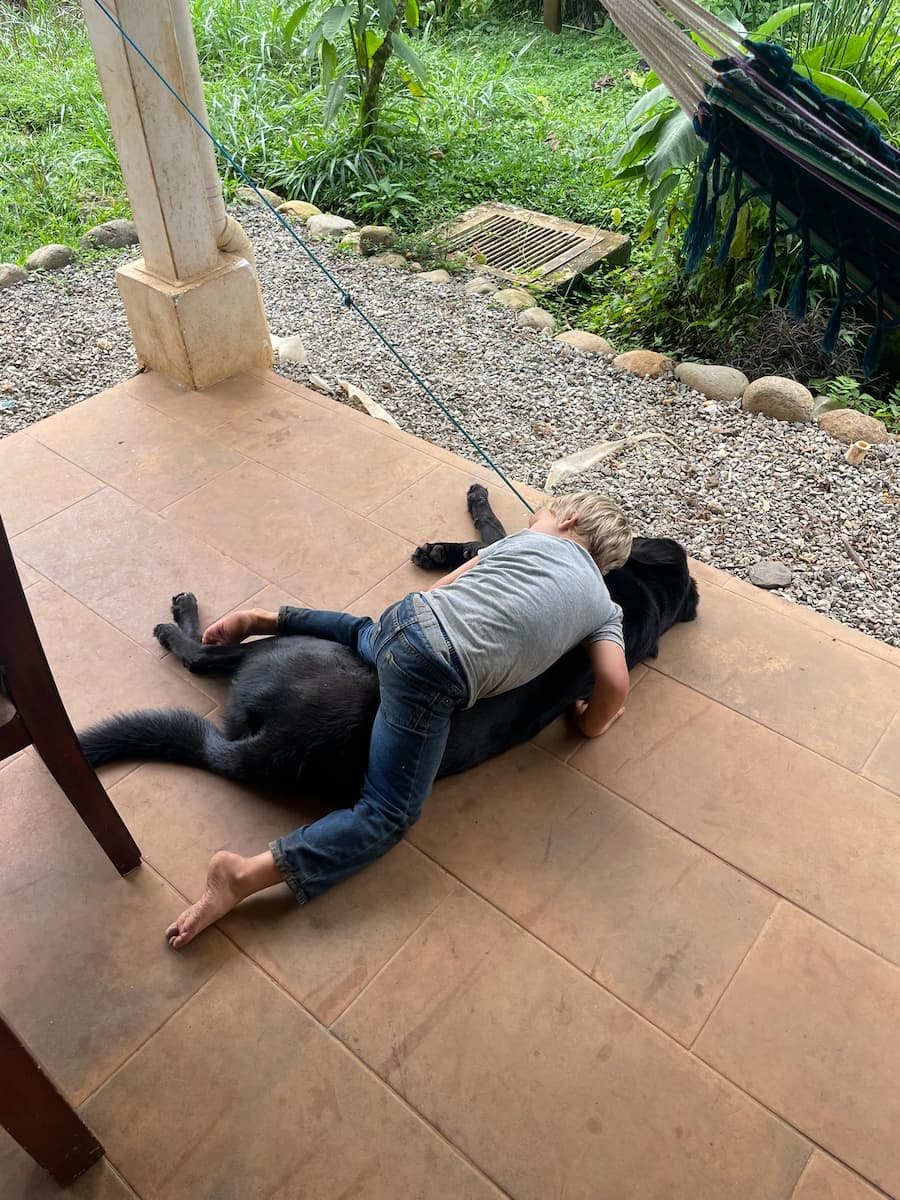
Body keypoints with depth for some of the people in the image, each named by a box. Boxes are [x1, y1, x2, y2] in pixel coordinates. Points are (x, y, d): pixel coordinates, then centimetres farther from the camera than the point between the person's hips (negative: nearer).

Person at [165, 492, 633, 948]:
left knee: (366, 634, 43)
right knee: (389, 816, -2)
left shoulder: (530, 539, 19)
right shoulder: (605, 607, 14)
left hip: (407, 617, 5)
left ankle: (267, 620, 27)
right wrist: (593, 723, 22)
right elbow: (615, 683, 3)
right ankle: (246, 875, -16)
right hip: (437, 674, -5)